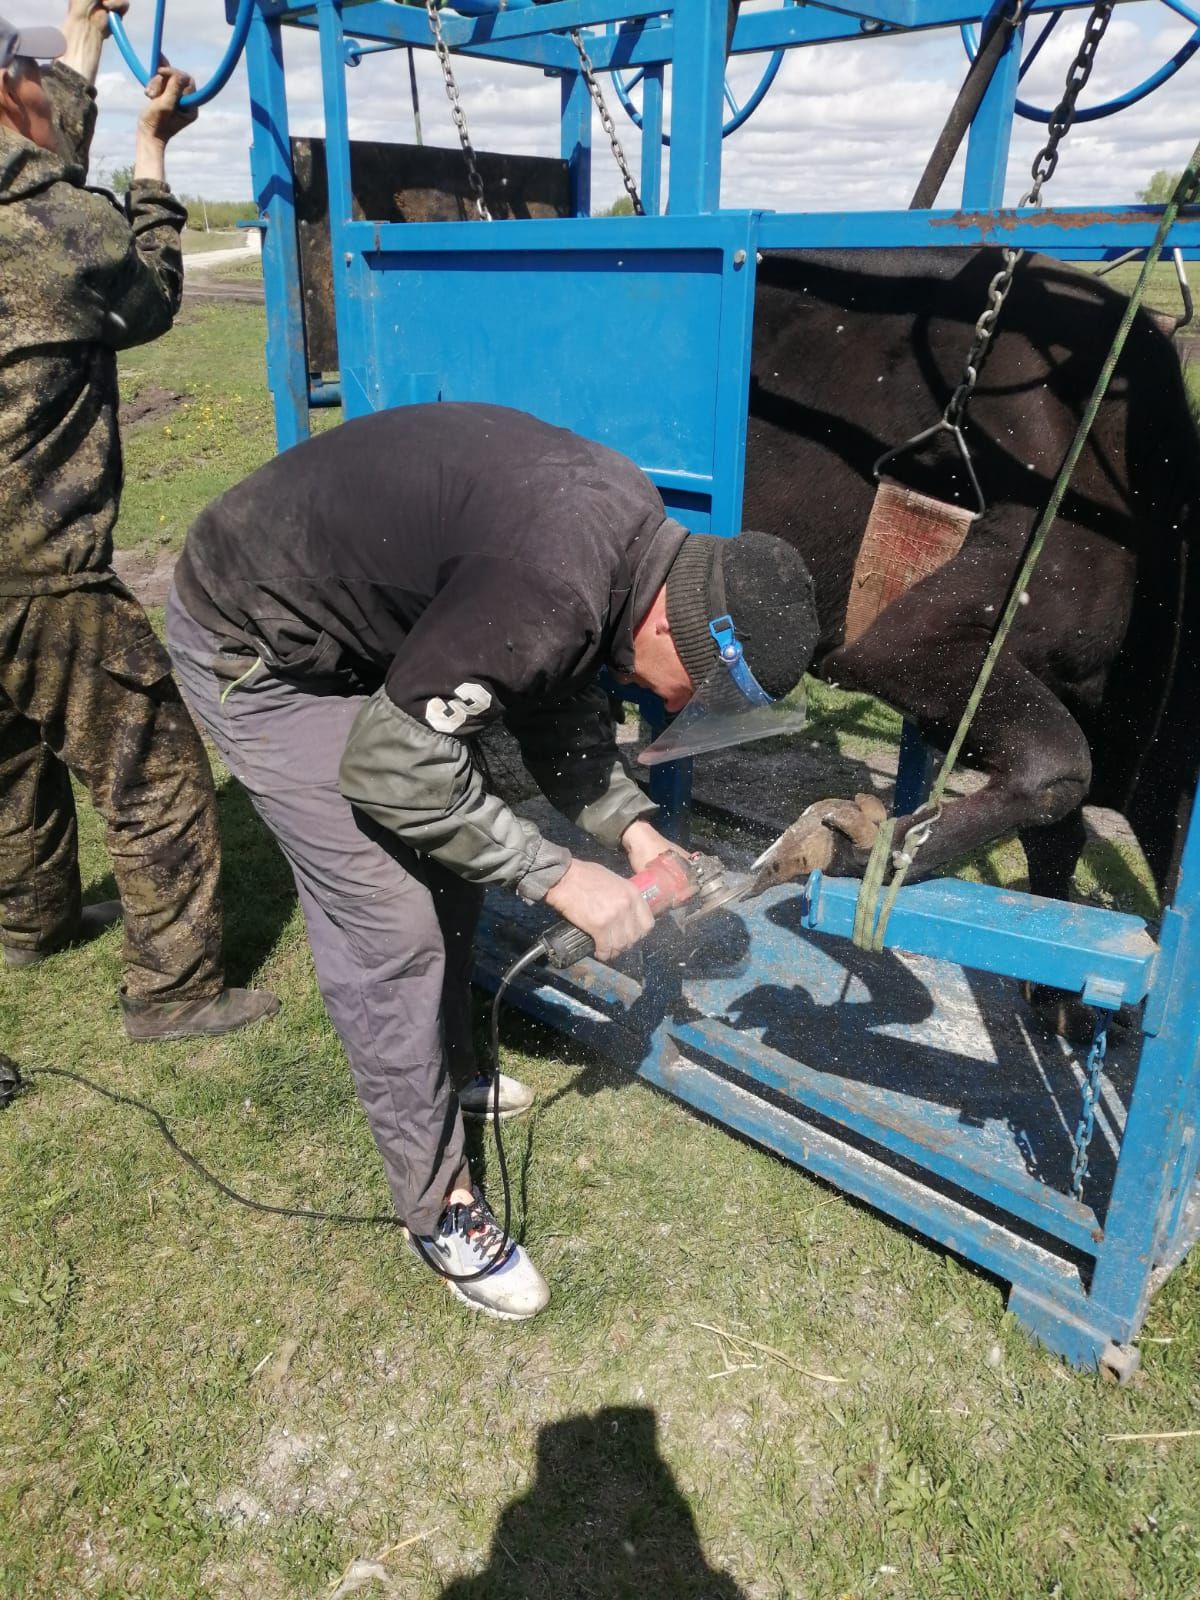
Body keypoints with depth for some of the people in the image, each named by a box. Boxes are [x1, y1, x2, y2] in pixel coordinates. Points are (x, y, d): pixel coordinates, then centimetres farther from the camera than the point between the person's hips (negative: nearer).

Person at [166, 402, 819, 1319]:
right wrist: (562, 878, -22)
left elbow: (560, 698, 5)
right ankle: (438, 1205, 11)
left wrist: (631, 825, -8)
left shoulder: (636, 530, -7)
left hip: (356, 620, 9)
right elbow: (389, 765, -29)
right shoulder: (554, 592, -36)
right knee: (392, 926, -7)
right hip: (257, 652, -9)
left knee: (450, 855, 16)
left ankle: (444, 1072, 39)